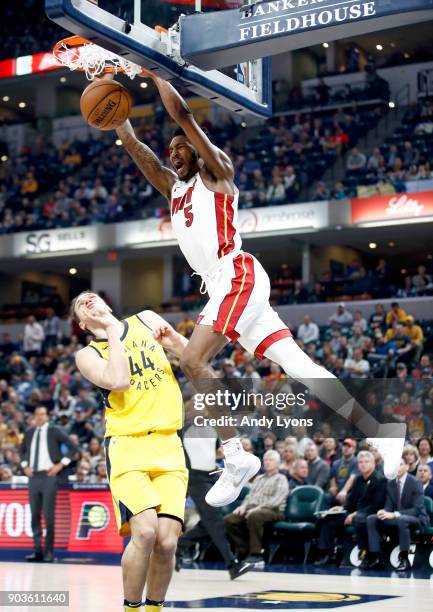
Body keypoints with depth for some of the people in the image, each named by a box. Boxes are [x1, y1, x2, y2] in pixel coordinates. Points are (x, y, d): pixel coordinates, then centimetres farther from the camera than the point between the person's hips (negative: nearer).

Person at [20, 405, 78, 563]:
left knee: (49, 514, -6)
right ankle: (37, 550, 10)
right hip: (33, 476, 5)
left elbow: (73, 447, -2)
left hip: (49, 475, -5)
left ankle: (49, 551, 0)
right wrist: (25, 465, 12)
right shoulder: (29, 433, 12)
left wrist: (61, 464, -7)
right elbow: (22, 451, 28)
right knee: (35, 514, 4)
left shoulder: (55, 431, -2)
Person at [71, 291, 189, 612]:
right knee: (145, 531, -23)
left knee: (167, 541, -10)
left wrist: (175, 339, -2)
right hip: (127, 444, -3)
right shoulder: (88, 354, 8)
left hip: (168, 444, 3)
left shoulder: (146, 320, 17)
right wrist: (112, 330, -3)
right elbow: (118, 381, -13)